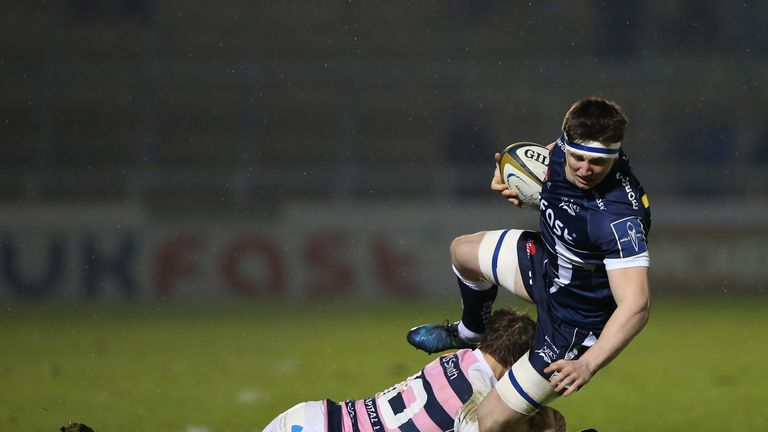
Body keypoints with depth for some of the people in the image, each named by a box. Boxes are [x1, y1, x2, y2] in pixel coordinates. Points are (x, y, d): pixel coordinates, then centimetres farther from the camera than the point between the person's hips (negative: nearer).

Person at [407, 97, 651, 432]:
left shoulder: (620, 218, -41)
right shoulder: (568, 144, -18)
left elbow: (636, 305, -44)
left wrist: (587, 364, -52)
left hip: (572, 323, -8)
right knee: (463, 251, 30)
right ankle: (469, 333, 58)